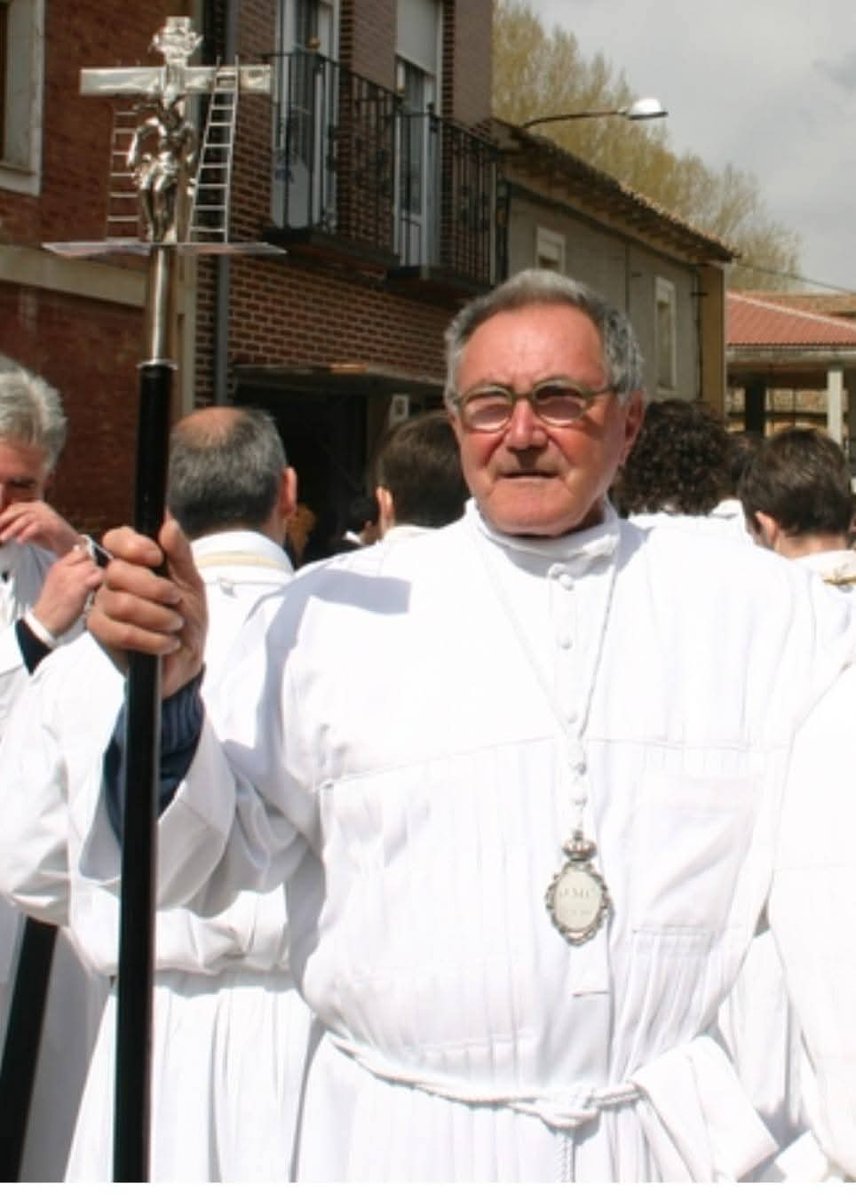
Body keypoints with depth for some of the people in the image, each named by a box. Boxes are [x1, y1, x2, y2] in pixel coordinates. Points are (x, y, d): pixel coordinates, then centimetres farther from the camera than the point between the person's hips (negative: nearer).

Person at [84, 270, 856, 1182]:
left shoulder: (765, 609, 1)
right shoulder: (333, 614, 0)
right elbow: (205, 862, -1)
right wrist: (168, 695, -18)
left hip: (668, 1140, 1)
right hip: (399, 1142, 0)